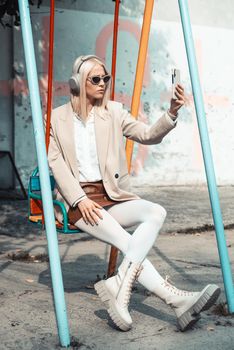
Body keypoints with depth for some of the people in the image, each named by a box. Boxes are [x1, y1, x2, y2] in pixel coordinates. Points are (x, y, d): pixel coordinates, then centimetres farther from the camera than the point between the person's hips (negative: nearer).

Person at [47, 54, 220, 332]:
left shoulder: (113, 112, 11)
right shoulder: (57, 117, 5)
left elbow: (149, 135, 1)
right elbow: (55, 162, -2)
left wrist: (172, 113, -18)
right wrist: (80, 199, -15)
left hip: (111, 196, 4)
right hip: (76, 199, -4)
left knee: (156, 212, -26)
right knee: (129, 243, -26)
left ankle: (119, 286, -33)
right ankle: (177, 300, -25)